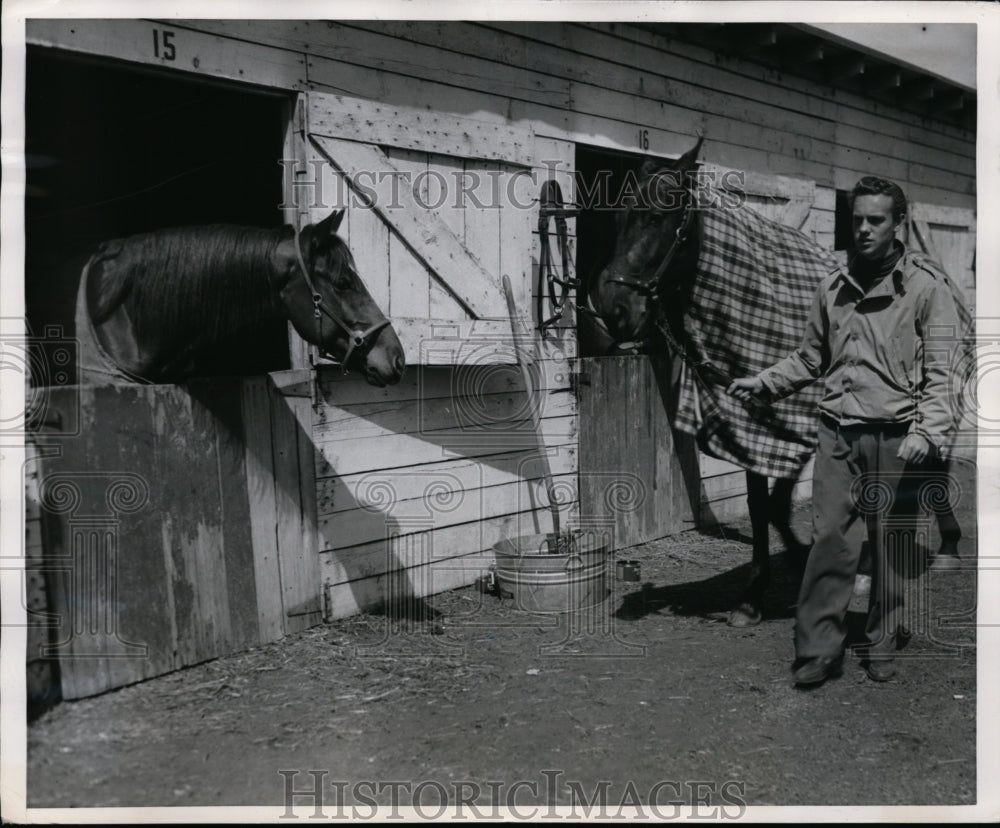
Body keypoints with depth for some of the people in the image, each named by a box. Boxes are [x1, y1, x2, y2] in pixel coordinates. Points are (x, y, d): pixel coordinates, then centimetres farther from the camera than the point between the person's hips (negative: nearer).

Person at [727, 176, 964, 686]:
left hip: (896, 438, -3)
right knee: (828, 539, -2)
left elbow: (941, 370, -6)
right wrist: (761, 383, 9)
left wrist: (927, 432, -17)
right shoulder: (833, 288, 11)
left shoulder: (926, 285, -2)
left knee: (890, 547, 5)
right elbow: (810, 358, 21)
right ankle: (817, 651, 5)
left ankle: (881, 648, 20)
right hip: (838, 433, 3)